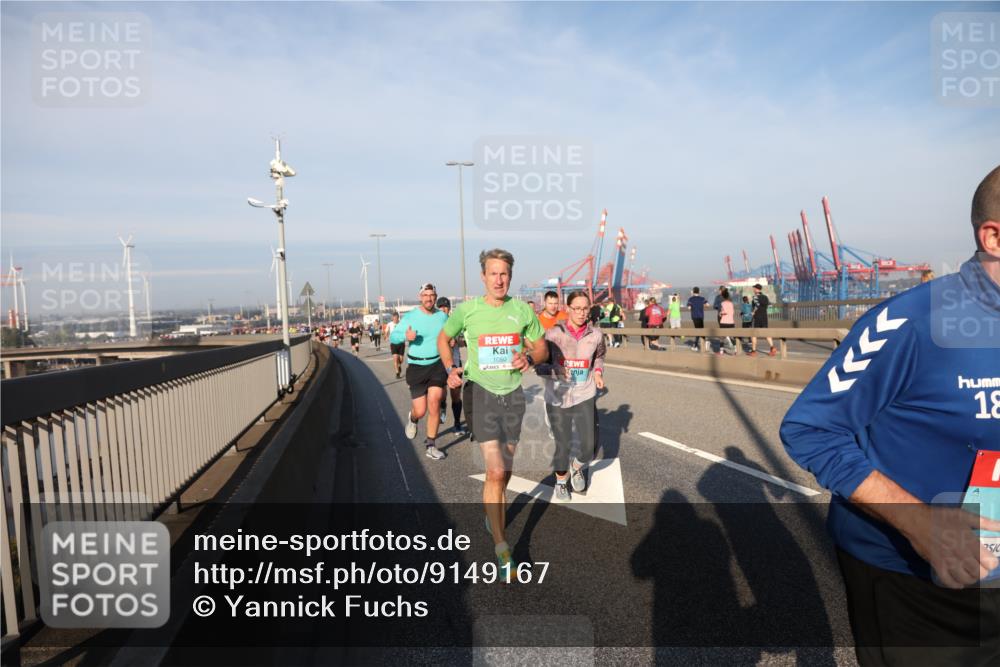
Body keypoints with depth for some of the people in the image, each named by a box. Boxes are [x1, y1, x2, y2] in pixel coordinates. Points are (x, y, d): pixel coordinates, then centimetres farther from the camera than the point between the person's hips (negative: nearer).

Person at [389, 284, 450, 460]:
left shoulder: (443, 316, 5)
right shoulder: (410, 317, -4)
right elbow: (393, 337, -5)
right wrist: (405, 336, -25)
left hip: (438, 364, 1)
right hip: (416, 366, -1)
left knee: (434, 401, -14)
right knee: (420, 411, -2)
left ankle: (430, 446, 1)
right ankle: (412, 418, 38)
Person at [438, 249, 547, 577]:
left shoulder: (522, 310, 0)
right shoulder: (466, 310, -5)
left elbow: (543, 349, 8)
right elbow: (443, 338, 12)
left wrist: (529, 357, -15)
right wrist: (450, 368, -6)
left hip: (512, 393, 3)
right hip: (479, 391, -3)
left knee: (504, 472, 15)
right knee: (495, 471, -13)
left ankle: (493, 515, 44)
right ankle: (501, 548, 0)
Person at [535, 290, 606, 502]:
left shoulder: (596, 335, -3)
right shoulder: (553, 334, -10)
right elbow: (539, 365, -5)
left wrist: (598, 371, -1)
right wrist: (555, 371, -24)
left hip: (585, 397, 2)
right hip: (557, 397, -2)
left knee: (590, 447, 1)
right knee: (562, 445, 8)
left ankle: (578, 468, 37)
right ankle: (561, 481, 38)